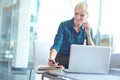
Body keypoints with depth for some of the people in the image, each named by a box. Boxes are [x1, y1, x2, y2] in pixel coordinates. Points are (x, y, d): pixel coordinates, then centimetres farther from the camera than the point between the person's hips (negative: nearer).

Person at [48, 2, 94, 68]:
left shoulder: (88, 29, 0)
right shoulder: (64, 25, -12)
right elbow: (56, 45, -23)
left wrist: (88, 33, -16)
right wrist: (51, 59, -43)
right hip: (62, 58, -5)